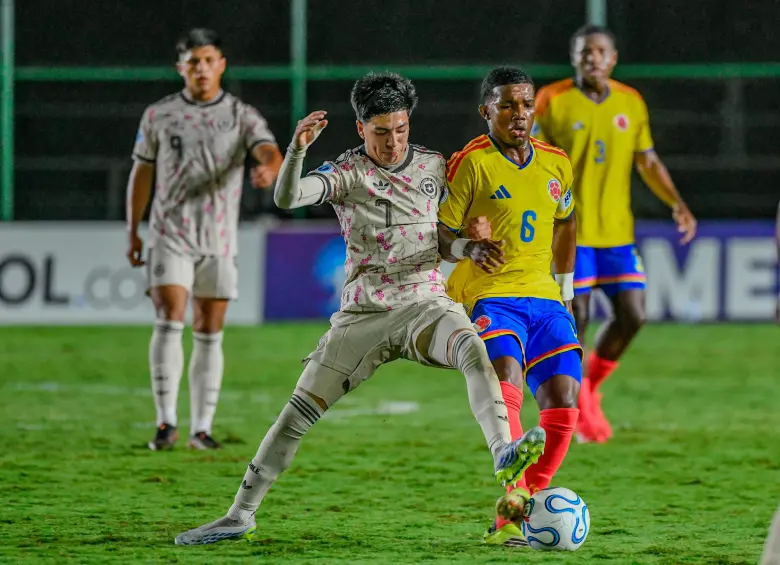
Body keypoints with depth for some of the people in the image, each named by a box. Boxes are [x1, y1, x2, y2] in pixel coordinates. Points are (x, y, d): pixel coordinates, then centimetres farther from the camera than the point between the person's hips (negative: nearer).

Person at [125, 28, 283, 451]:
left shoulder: (243, 116, 0)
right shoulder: (158, 115, 4)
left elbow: (271, 153, -17)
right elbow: (141, 174, 13)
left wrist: (269, 170, -42)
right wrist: (132, 232, 11)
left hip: (219, 242, 1)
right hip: (170, 237, -1)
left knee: (209, 335, 4)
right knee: (169, 323, -15)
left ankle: (202, 428, 10)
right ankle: (166, 422, -11)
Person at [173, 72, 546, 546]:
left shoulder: (434, 167, 8)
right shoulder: (348, 172, -4)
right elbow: (286, 198, -22)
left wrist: (472, 250, -2)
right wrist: (297, 150, -39)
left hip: (425, 304, 1)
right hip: (363, 315, -1)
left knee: (475, 350, -33)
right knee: (296, 416, -3)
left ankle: (504, 454, -47)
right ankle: (241, 515, 9)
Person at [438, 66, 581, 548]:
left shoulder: (556, 164, 12)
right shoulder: (471, 163, -4)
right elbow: (438, 234, -2)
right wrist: (469, 241, -21)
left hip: (545, 298, 6)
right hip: (491, 296, -5)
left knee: (563, 400, -8)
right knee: (507, 383, -30)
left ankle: (514, 518, 3)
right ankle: (514, 503, -37)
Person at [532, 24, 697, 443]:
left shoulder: (631, 103, 7)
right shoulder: (551, 101, -6)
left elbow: (648, 161, 13)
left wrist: (676, 203, 0)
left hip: (617, 231, 4)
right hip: (569, 231, -4)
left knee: (632, 316, -1)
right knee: (575, 321, -5)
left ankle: (588, 386, 23)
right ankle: (581, 410, 13)